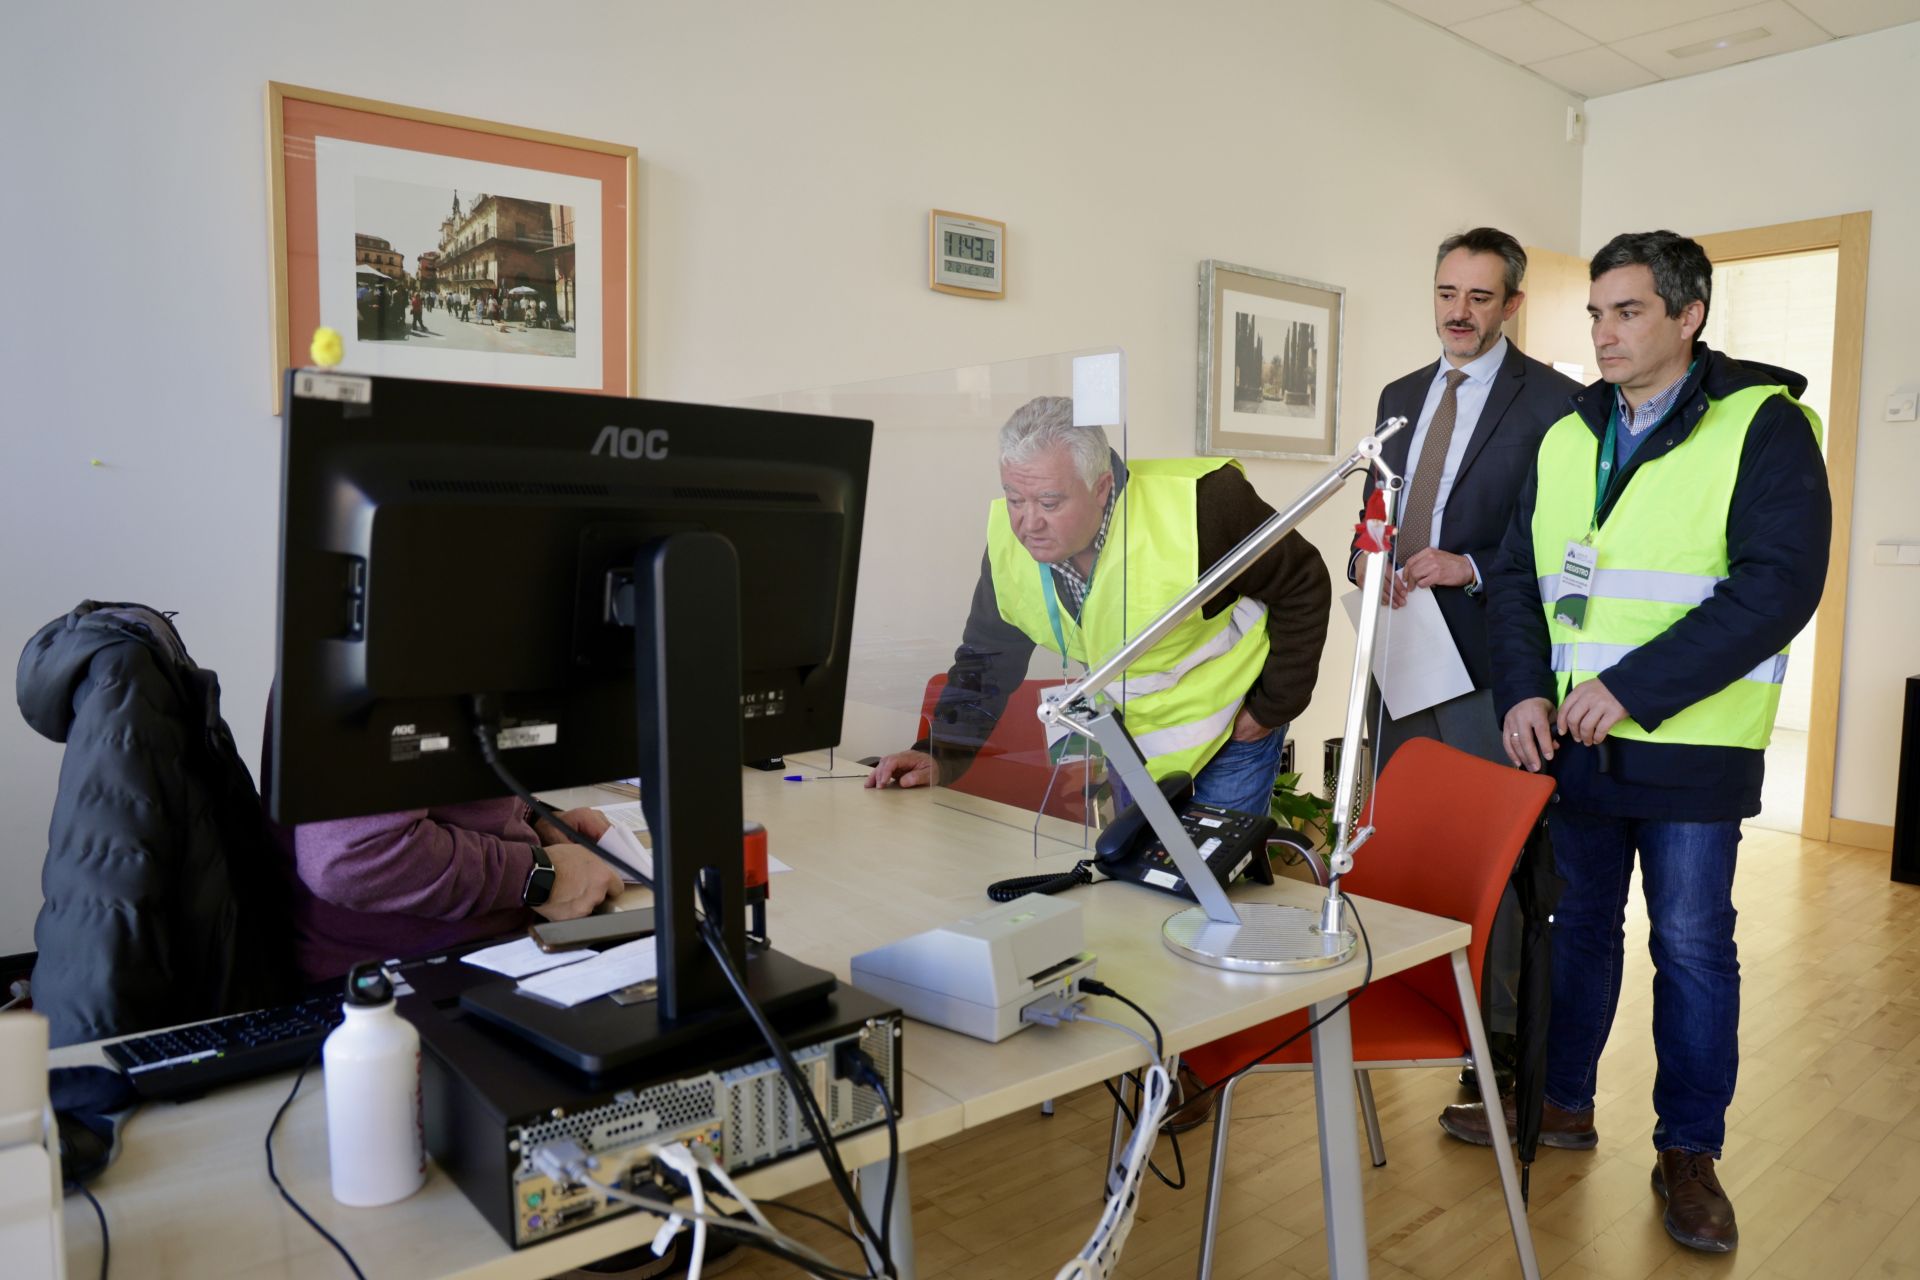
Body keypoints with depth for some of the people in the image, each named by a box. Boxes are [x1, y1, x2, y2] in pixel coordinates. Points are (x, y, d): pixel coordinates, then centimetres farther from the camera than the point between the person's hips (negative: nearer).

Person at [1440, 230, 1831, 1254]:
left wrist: (1632, 688, -22)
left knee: (1691, 945, 6)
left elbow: (1778, 585, -18)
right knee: (1581, 921, 17)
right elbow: (1518, 576, 10)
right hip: (1575, 738, 5)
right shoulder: (1566, 437, 9)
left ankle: (1688, 1151, 23)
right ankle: (1563, 1102, 33)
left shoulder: (1763, 425, -8)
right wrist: (1524, 689, -6)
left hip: (1690, 747, -5)